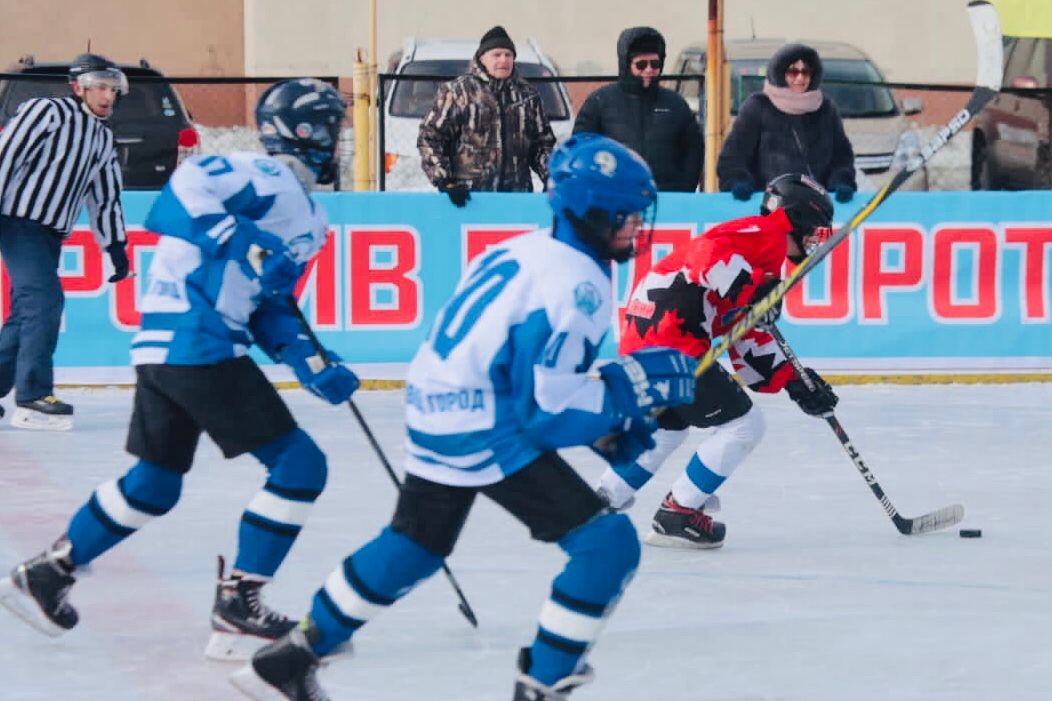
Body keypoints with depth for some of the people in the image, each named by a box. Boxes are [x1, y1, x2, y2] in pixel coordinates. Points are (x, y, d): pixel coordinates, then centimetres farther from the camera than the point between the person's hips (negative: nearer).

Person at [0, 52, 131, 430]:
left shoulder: (104, 139, 17)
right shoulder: (47, 111, -8)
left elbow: (105, 197, 23)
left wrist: (115, 245, 17)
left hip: (51, 233, 8)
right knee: (45, 299, -18)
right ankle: (32, 398, -17)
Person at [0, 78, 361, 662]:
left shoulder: (304, 217, 21)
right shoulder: (268, 177, -8)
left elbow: (268, 306, 21)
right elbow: (187, 188, -23)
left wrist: (311, 365, 10)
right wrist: (244, 242, -27)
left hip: (163, 348, 10)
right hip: (199, 344, -10)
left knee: (155, 483, 22)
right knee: (299, 467, -7)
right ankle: (237, 609, -4)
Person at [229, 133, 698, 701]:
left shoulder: (527, 250, 11)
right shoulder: (575, 285, -18)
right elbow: (549, 411, -21)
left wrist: (616, 417, 16)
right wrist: (633, 385, -11)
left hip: (435, 412, 10)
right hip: (486, 434, -10)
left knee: (413, 546, 27)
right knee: (608, 545, -9)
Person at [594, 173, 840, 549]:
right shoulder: (766, 234, -4)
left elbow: (749, 340, 25)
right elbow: (709, 251, -24)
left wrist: (794, 381, 19)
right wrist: (751, 292, -30)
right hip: (671, 339, -11)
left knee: (668, 424, 30)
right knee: (743, 424, -1)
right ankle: (677, 514, 1)